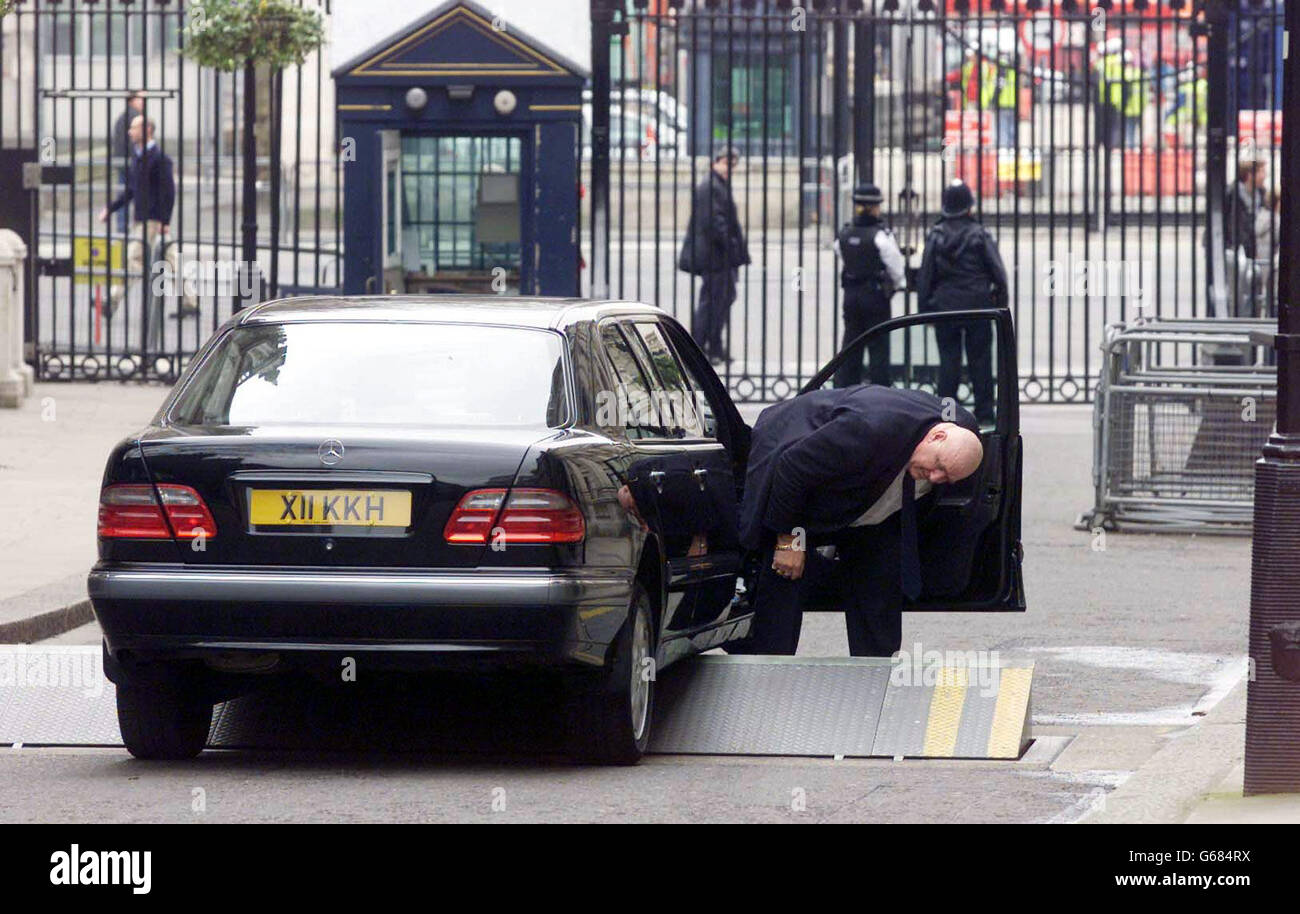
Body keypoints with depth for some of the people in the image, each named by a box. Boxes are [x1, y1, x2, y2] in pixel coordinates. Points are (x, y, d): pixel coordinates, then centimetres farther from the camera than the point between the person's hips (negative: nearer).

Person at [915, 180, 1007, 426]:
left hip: (945, 305, 1)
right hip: (978, 307, -1)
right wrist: (1001, 303, 8)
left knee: (948, 360, 5)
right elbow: (998, 273, -4)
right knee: (980, 359, 6)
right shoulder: (980, 235, -6)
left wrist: (924, 308, 8)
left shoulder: (935, 237, -2)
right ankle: (984, 413, 8)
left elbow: (924, 276, 1)